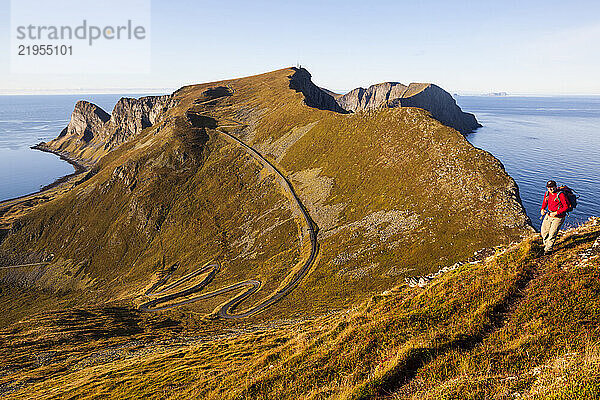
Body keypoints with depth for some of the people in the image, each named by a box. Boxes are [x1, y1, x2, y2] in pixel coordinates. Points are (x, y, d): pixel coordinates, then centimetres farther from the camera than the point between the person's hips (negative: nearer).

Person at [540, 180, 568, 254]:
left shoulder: (560, 195, -22)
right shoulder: (547, 194, -1)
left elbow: (566, 207, -19)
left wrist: (556, 213, -24)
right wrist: (542, 209, 1)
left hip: (558, 217, -7)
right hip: (549, 215, 7)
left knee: (552, 233, -8)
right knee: (543, 231, 13)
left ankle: (548, 249, 6)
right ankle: (546, 244, 38)